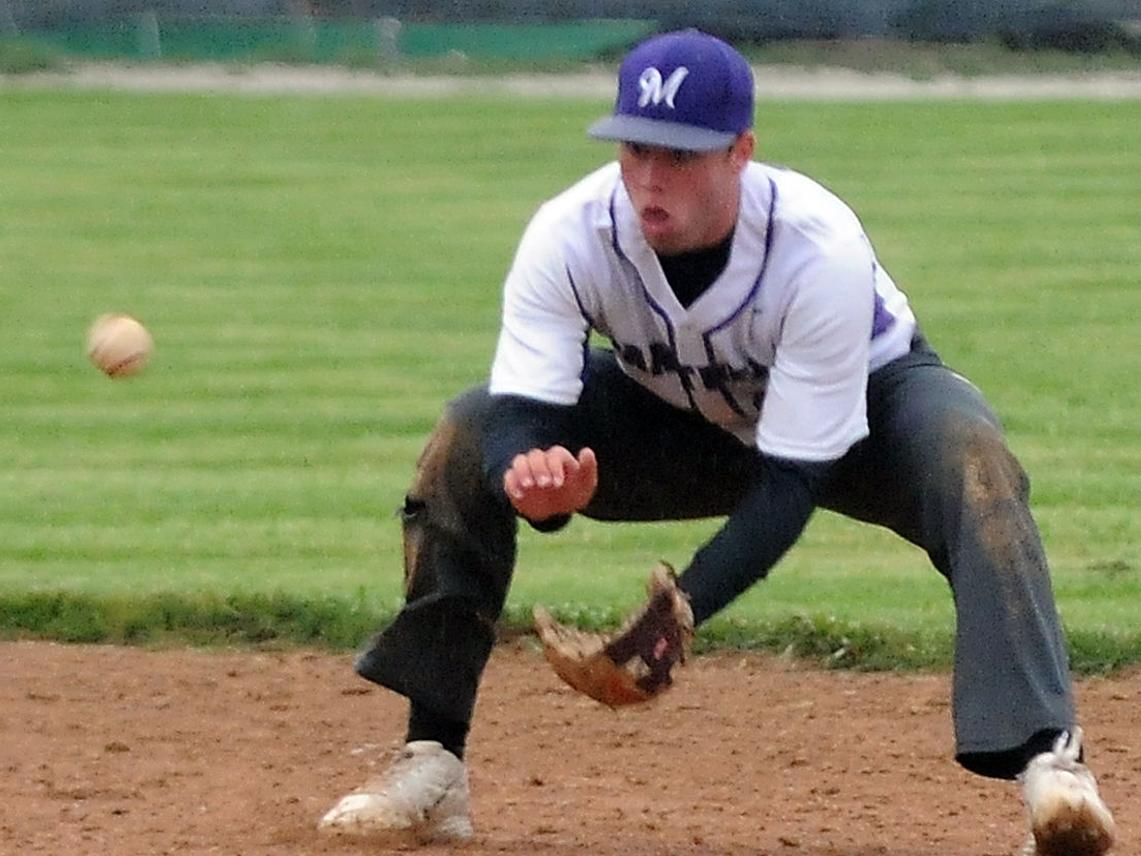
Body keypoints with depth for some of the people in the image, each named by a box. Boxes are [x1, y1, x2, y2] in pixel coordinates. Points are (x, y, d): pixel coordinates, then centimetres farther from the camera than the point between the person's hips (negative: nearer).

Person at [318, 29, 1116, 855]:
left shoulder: (822, 250, -37)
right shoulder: (570, 235, -29)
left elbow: (794, 482, -35)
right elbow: (520, 413, -30)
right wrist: (532, 481, -57)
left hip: (866, 403, -3)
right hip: (674, 414, 3)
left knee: (967, 459, -37)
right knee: (467, 439, -17)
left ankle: (1050, 758, -44)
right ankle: (432, 766, -9)